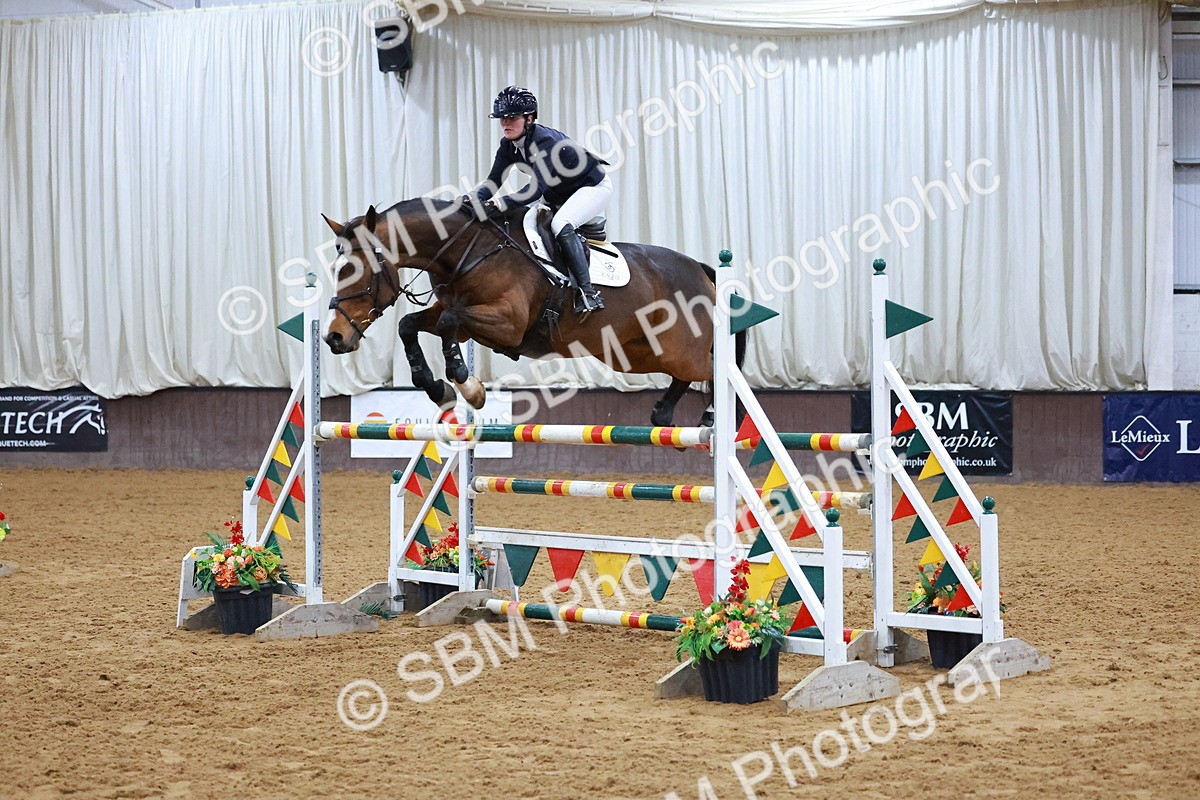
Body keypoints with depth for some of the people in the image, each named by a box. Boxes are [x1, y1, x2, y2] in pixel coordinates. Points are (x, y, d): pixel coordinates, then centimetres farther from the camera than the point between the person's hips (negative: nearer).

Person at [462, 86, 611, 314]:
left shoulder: (544, 140, -32)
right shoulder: (508, 146, -8)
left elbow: (538, 188, -42)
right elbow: (493, 181, -10)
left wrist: (501, 204, -53)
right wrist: (473, 199, -32)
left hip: (594, 186, -10)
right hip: (559, 195, 10)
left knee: (560, 225, -32)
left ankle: (589, 293, -34)